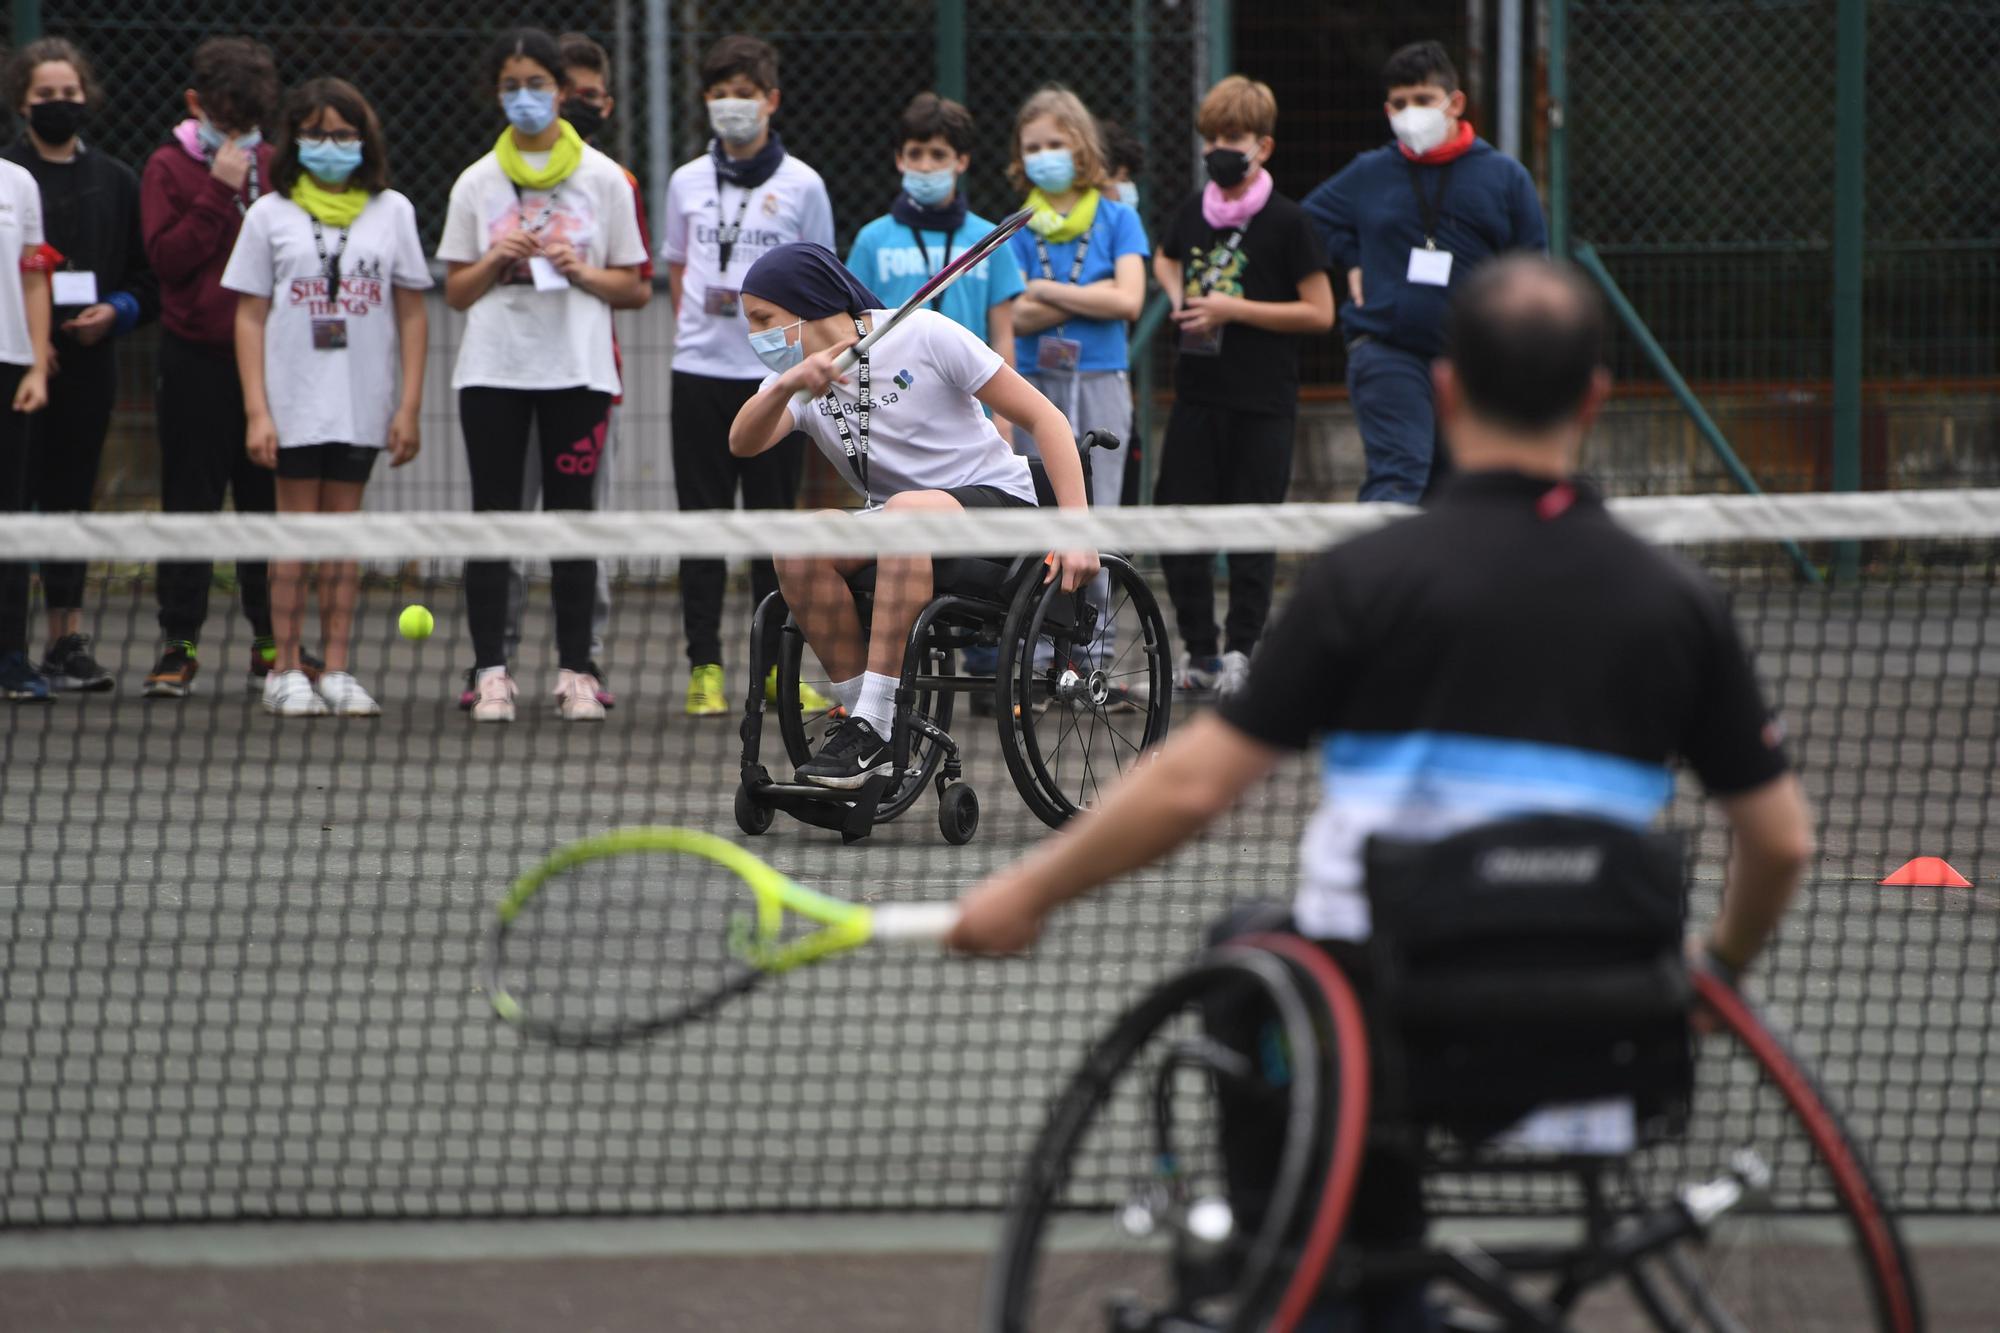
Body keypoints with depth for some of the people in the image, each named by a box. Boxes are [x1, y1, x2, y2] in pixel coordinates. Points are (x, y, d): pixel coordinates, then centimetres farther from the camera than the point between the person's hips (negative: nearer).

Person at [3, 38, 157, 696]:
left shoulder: (115, 183, 12)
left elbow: (151, 282, 14)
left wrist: (114, 313, -5)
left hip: (87, 364, 3)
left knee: (70, 497, 6)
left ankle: (67, 640, 9)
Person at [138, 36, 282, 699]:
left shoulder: (273, 167, 11)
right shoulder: (169, 167, -1)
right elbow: (167, 257, -13)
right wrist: (219, 193, -17)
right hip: (195, 361, -3)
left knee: (270, 500, 6)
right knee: (190, 501, -1)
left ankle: (272, 643, 13)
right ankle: (179, 644, 3)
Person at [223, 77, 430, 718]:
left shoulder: (391, 211, 7)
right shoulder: (270, 214, 3)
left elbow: (411, 314, 8)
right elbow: (250, 317, 3)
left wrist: (409, 406, 2)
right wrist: (256, 410, -5)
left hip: (363, 404, 1)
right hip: (295, 400, -1)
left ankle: (336, 669, 6)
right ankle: (286, 670, 3)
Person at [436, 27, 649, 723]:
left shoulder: (604, 178, 5)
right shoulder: (477, 182, 8)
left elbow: (634, 288, 6)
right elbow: (456, 293, 10)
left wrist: (581, 272, -11)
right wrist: (494, 260, -9)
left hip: (578, 370, -1)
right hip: (493, 369, 1)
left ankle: (575, 671, 4)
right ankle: (490, 671, 0)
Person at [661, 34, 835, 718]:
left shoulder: (801, 185, 2)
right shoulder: (687, 182, 8)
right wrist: (693, 322, 5)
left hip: (777, 374, -2)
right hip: (700, 373, 2)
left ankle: (775, 665, 8)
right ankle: (704, 666, 4)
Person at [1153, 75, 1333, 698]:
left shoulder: (1285, 221, -9)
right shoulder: (1193, 210, 7)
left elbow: (1320, 312, -10)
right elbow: (1164, 260, 29)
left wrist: (1234, 309, -15)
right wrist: (1179, 296, 6)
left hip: (1263, 402, -5)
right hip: (1197, 394, 5)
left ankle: (1242, 650, 11)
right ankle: (1200, 653, 11)